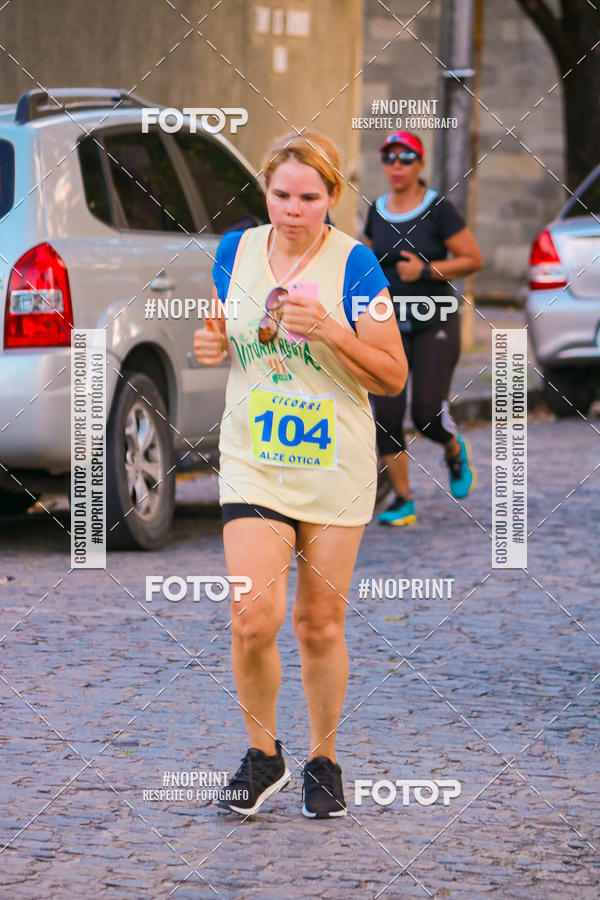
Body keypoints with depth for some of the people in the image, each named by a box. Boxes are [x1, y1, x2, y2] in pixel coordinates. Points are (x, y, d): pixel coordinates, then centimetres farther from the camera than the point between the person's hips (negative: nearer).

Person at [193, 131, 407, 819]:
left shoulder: (354, 264, -8)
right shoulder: (235, 252, 2)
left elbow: (393, 378, -6)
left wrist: (333, 332, -21)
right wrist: (211, 346, -3)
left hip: (335, 471, -1)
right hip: (252, 465, 1)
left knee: (320, 623, 7)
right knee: (254, 616, -13)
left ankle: (323, 760, 27)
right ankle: (262, 754, 9)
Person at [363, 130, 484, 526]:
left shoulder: (438, 210, -7)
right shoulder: (377, 212, 8)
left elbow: (474, 259, -7)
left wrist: (425, 270, -17)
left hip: (434, 323, -4)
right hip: (389, 326, 4)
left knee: (428, 413, -11)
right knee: (387, 416, -7)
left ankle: (455, 449, 24)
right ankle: (403, 501, 3)